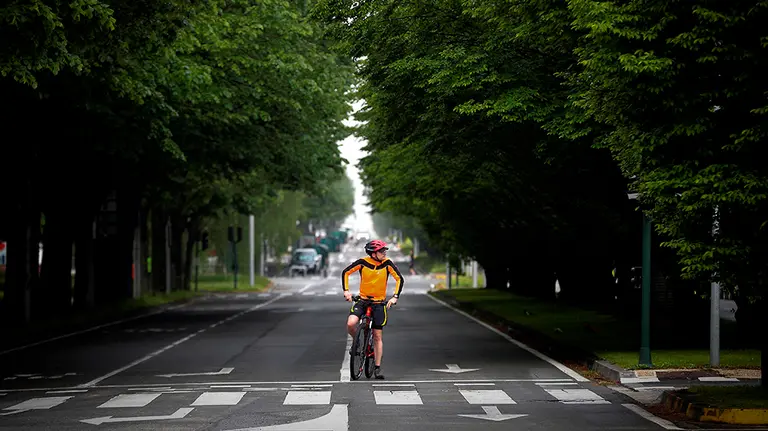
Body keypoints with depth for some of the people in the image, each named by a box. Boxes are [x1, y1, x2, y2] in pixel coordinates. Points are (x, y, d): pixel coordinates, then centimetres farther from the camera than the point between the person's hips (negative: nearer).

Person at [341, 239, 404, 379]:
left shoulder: (387, 264, -11)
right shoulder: (362, 263, -11)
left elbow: (399, 279, -8)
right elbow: (346, 273, 0)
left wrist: (395, 297, -20)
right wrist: (346, 290, -10)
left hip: (379, 303, 0)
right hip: (362, 300, 0)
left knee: (377, 336, 1)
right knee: (351, 324, -25)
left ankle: (377, 368, 9)